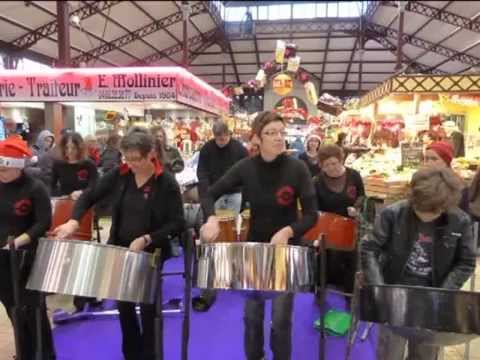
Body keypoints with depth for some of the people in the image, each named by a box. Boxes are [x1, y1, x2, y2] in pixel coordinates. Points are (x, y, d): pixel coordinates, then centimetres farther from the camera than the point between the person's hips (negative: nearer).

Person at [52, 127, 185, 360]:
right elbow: (90, 196, 3)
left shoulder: (166, 183, -16)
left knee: (147, 307, 12)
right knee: (124, 305, 18)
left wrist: (146, 239, -27)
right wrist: (73, 221, -14)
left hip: (151, 254, -4)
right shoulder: (119, 174, -6)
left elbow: (177, 224, -17)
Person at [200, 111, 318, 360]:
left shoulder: (297, 169, -15)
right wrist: (211, 219, -25)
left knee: (280, 319, 6)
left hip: (287, 248, -2)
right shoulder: (246, 167, -10)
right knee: (252, 315, 15)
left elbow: (311, 215, -14)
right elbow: (209, 194, -6)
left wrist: (287, 231, -31)